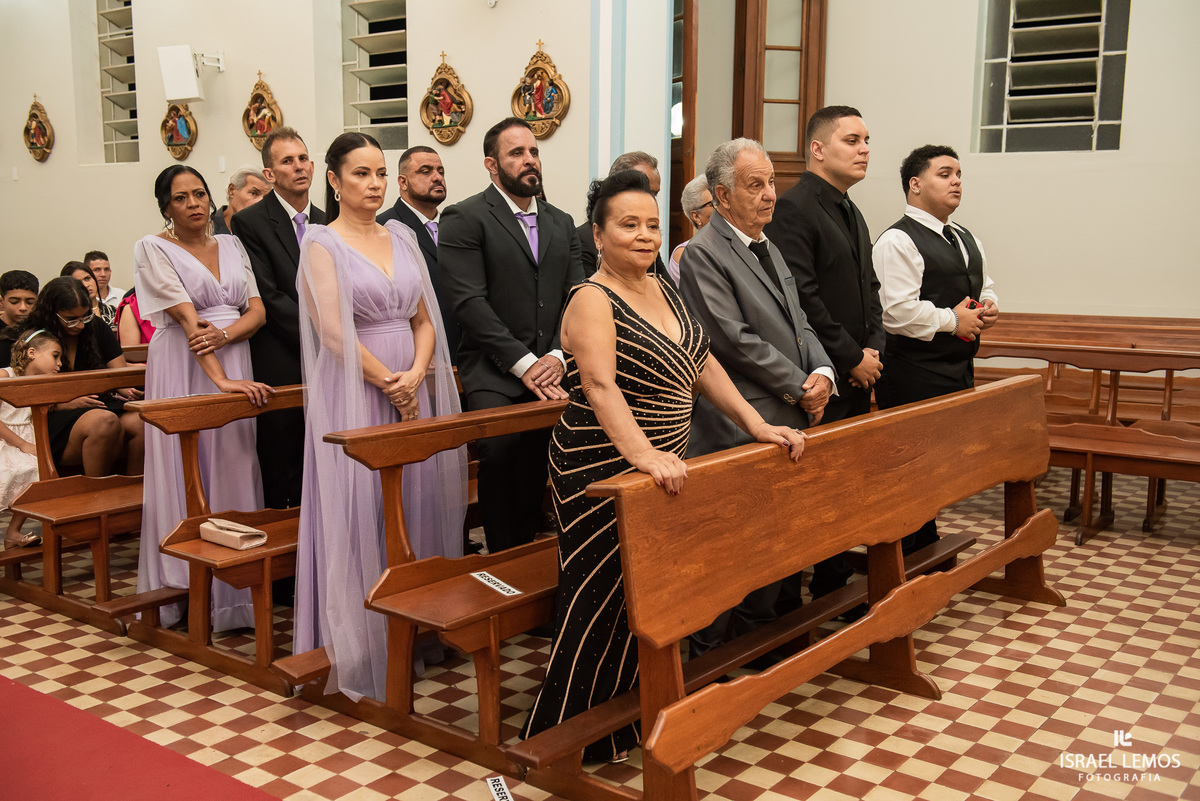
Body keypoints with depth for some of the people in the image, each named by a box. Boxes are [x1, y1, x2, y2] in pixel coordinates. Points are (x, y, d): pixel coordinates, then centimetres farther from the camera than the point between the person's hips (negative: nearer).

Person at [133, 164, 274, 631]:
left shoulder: (232, 246, 12)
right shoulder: (154, 249, -2)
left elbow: (257, 311, 4)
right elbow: (187, 319, -14)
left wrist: (223, 334, -17)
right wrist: (221, 379, -24)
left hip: (235, 364, 4)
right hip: (183, 370, -4)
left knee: (234, 468, 5)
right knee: (185, 471, 0)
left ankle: (233, 588, 14)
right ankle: (184, 590, 10)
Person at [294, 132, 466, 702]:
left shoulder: (402, 238, 12)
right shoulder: (322, 243, -4)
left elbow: (425, 320, 8)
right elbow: (333, 332, -14)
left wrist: (414, 376, -9)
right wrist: (387, 383, -13)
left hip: (411, 389, 6)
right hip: (354, 392, -5)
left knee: (416, 500, 9)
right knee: (359, 509, -1)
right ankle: (359, 639, 12)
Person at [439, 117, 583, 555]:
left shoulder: (562, 223, 19)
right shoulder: (465, 219, 1)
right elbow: (469, 301, -9)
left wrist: (558, 355, -5)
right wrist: (523, 363, -12)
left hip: (551, 370, 4)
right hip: (494, 374, -4)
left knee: (540, 460, -13)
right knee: (501, 449, -23)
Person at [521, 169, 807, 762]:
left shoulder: (663, 288, 10)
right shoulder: (593, 300, -14)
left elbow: (702, 364, 11)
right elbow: (600, 386, -28)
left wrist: (755, 424, 2)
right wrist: (643, 454, -42)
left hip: (661, 468, 7)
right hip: (604, 474, -7)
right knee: (604, 606, 0)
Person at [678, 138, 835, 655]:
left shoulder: (770, 250, 19)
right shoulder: (703, 254, -11)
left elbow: (798, 324, 19)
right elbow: (736, 341, -17)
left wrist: (822, 371, -1)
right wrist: (799, 388, -11)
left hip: (784, 422, 9)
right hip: (737, 431, -9)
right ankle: (708, 658, 13)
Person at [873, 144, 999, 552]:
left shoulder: (966, 240, 18)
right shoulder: (897, 242, -12)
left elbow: (985, 287, 29)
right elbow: (896, 311, -22)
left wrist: (988, 306, 5)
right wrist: (952, 321, -14)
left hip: (959, 371, 9)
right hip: (914, 377, -9)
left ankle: (929, 550, 30)